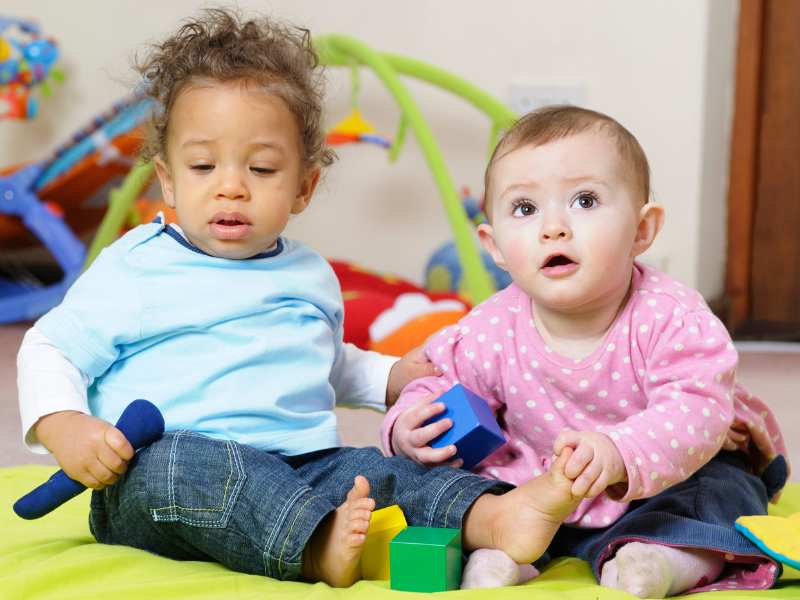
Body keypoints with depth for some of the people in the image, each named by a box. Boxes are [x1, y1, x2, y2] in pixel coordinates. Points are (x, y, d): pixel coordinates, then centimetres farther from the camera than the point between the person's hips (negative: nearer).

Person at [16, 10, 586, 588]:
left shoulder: (312, 276, 21)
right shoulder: (134, 269, 4)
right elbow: (50, 350, 4)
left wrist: (396, 380, 24)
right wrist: (64, 425, -15)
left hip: (300, 469, 5)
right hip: (147, 492, -4)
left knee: (378, 470, -22)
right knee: (180, 462, -38)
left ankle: (491, 518, -46)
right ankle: (316, 547, -57)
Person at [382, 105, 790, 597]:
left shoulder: (671, 318, -25)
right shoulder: (490, 333, -16)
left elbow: (694, 410, -36)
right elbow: (440, 386, 0)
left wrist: (619, 453, -54)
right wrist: (409, 424, -24)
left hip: (662, 484, -2)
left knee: (726, 485, -24)